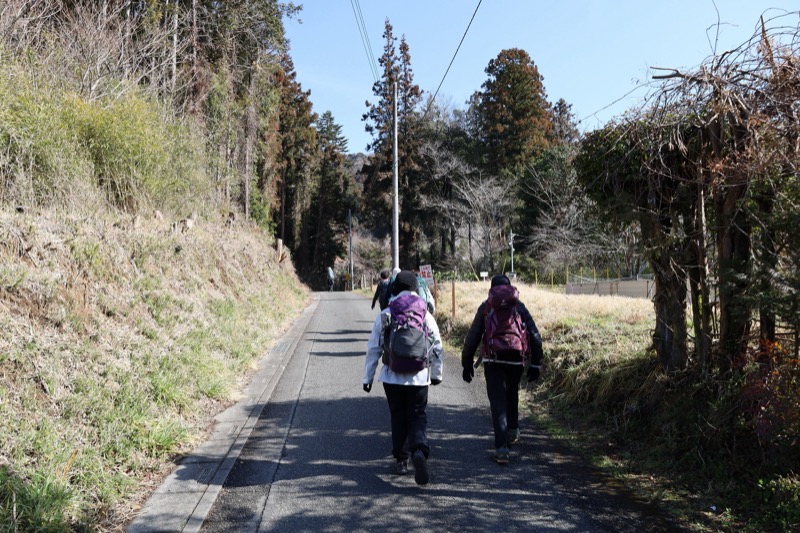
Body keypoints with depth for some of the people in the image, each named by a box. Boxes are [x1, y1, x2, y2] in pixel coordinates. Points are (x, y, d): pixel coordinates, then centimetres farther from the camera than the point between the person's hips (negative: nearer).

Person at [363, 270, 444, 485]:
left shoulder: (384, 316, -2)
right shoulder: (426, 316, 0)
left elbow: (373, 348, 0)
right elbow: (437, 347, 5)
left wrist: (368, 377, 9)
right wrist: (436, 374, 19)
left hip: (392, 377, 0)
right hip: (419, 378, 0)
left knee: (398, 418, 15)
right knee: (417, 418, 7)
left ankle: (401, 460, 21)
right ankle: (419, 451, -19)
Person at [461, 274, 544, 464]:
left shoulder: (485, 307, 7)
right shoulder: (519, 306, 9)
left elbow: (472, 337, 4)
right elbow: (535, 336, 4)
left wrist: (467, 363, 10)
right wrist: (535, 363, 7)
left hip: (492, 361, -2)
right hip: (516, 360, 2)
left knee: (498, 402, -1)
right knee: (512, 394, 29)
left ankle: (501, 448, -8)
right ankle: (513, 431, 35)